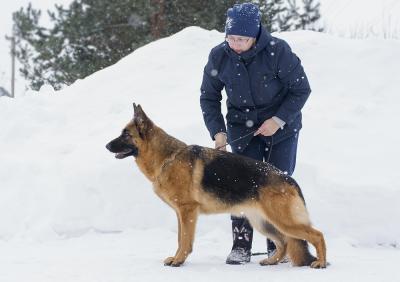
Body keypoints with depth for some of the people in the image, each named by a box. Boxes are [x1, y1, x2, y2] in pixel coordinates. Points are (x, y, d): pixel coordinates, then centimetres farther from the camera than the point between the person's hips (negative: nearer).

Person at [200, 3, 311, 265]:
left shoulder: (278, 51, -22)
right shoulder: (219, 56, -12)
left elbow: (301, 90, -12)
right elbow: (208, 98, 1)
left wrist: (279, 120, -20)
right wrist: (217, 132, -11)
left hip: (281, 127, -2)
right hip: (242, 129, 2)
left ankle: (279, 246, 8)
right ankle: (241, 245, -3)